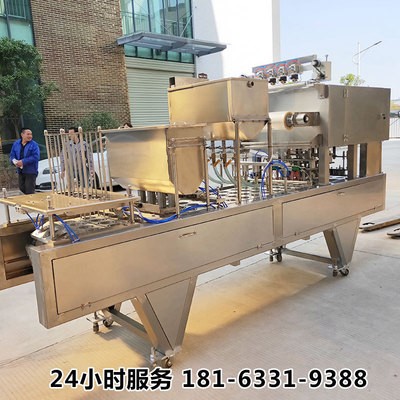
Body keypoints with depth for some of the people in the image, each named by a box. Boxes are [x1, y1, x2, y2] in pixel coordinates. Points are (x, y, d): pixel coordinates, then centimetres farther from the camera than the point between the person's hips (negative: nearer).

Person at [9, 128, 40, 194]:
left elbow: (36, 157, -19)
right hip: (20, 171, 6)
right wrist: (14, 161, -12)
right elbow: (12, 155, 11)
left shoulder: (34, 145, -9)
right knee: (21, 188, 14)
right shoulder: (16, 144, 8)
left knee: (29, 191, -5)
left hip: (31, 171, -6)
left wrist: (23, 162, -22)